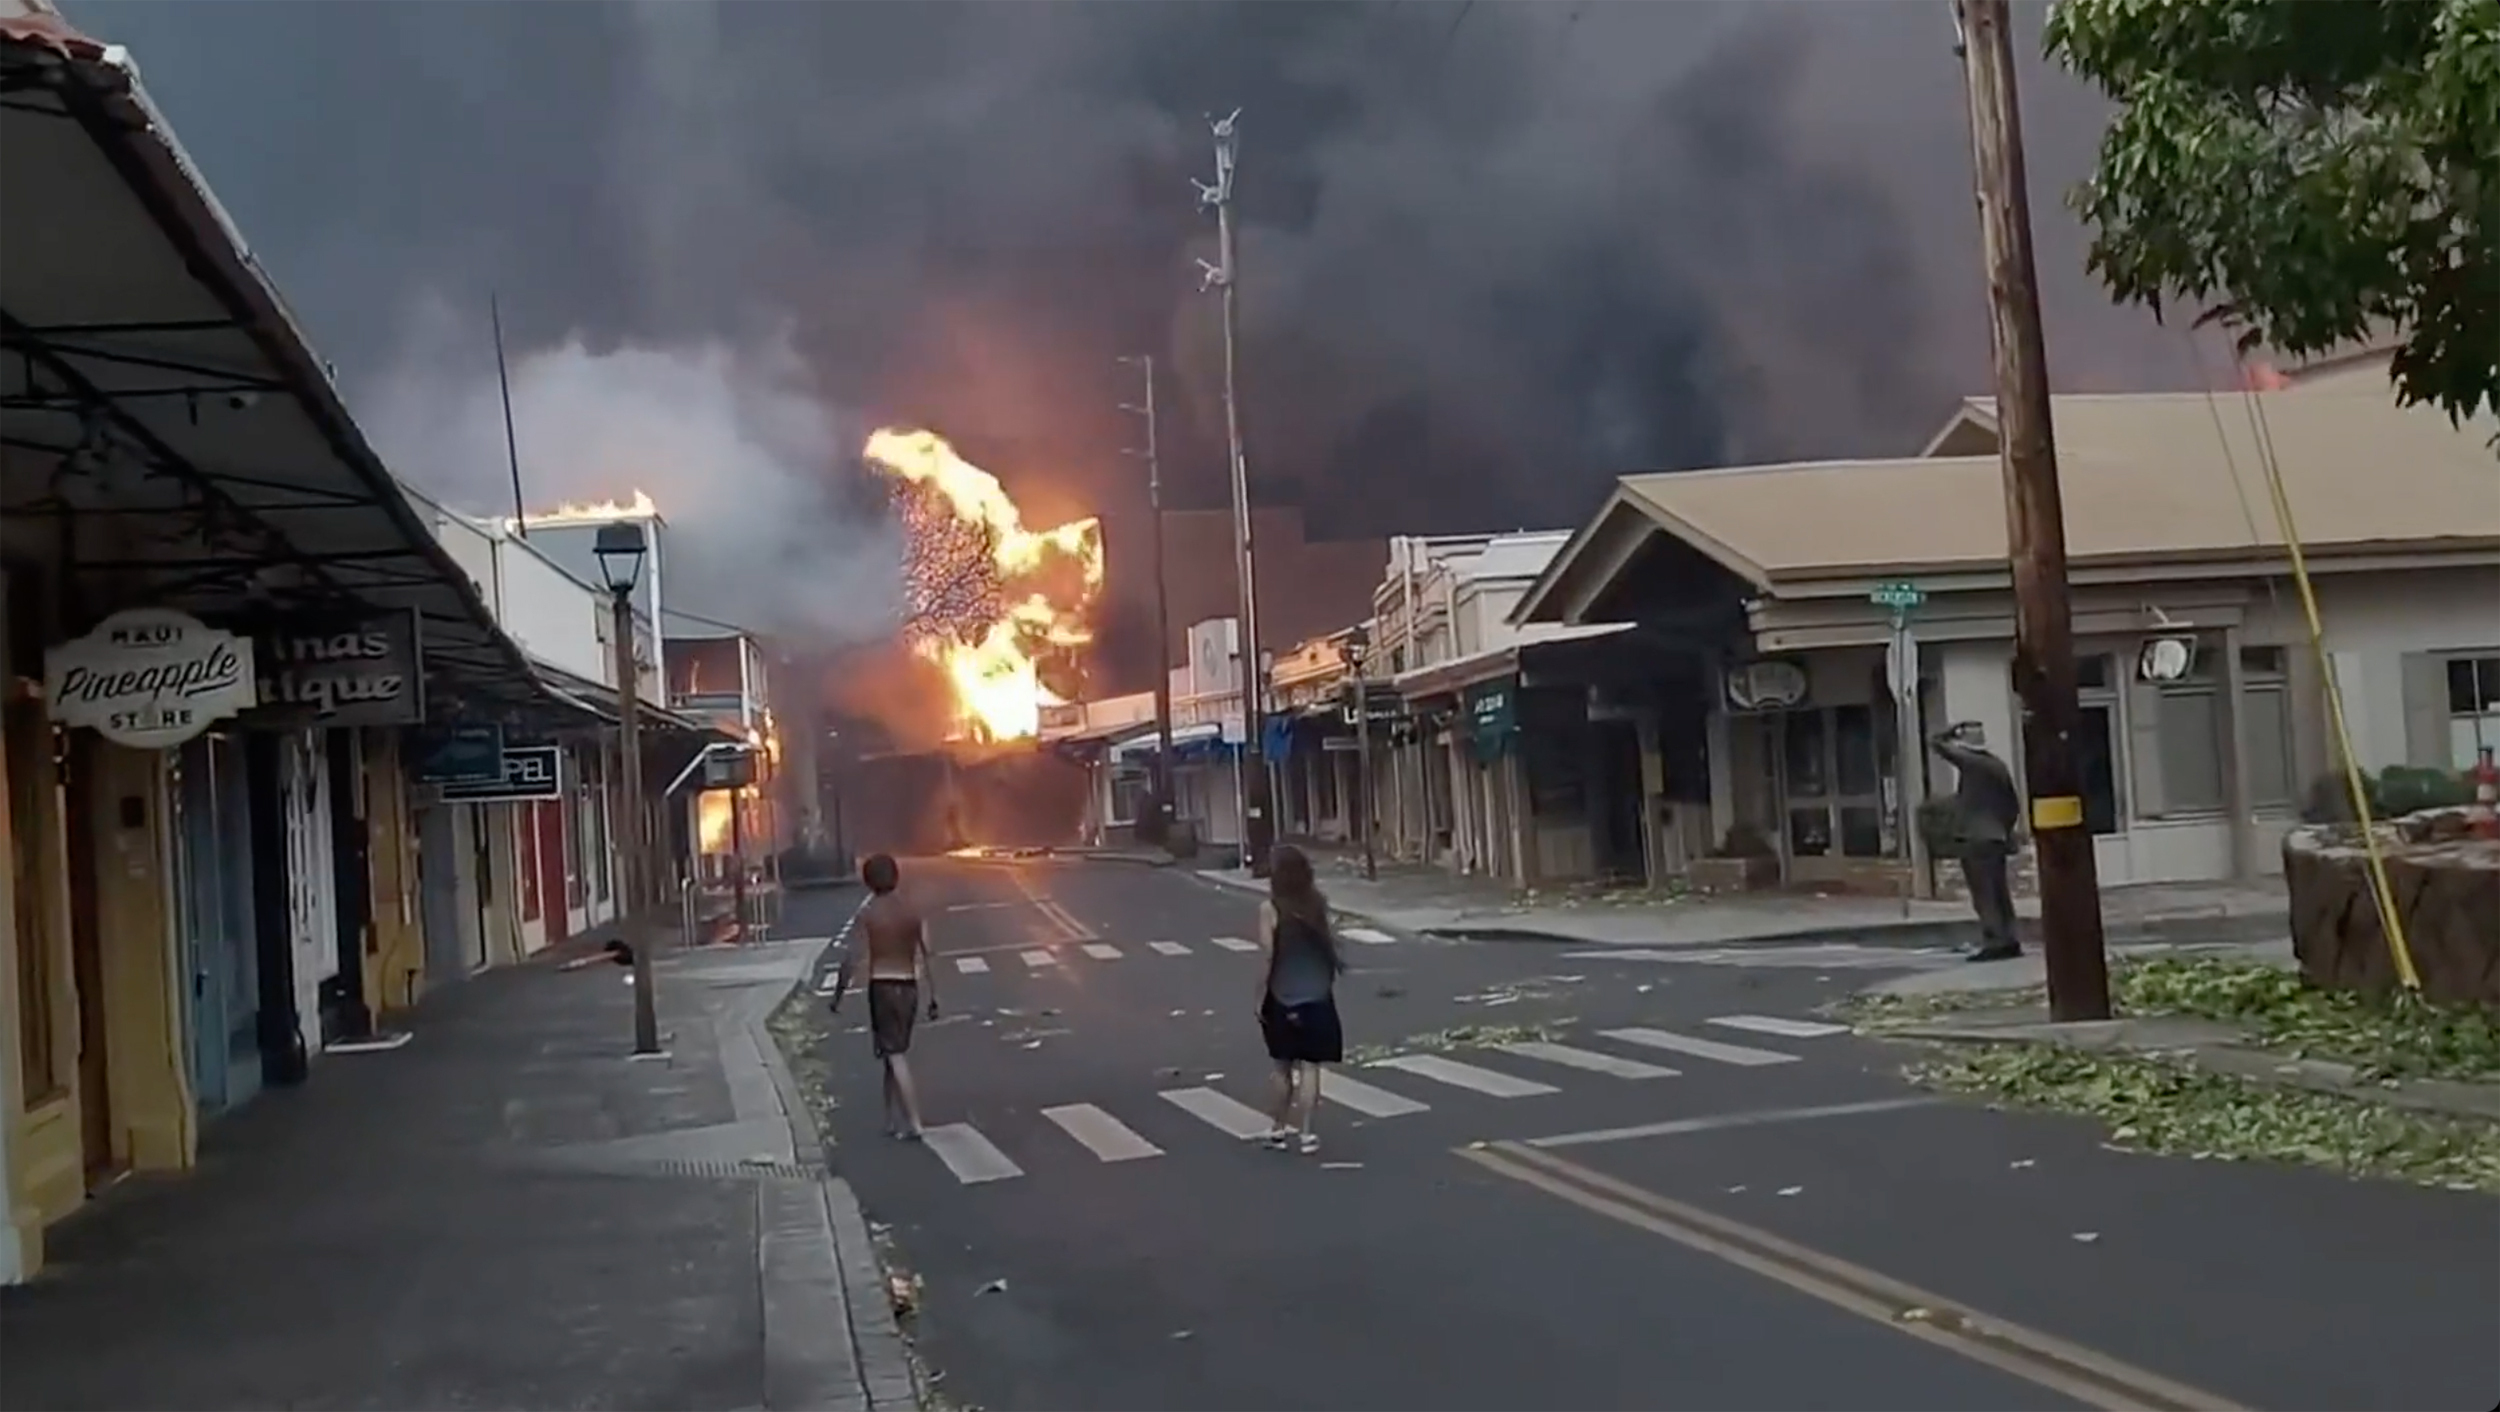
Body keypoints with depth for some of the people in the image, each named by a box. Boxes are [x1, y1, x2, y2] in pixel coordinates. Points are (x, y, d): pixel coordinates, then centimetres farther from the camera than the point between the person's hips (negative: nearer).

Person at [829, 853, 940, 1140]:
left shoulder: (867, 914, -7)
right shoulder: (913, 911, 4)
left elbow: (851, 959, -9)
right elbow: (927, 956, 4)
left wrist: (838, 995, 0)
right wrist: (932, 997, 9)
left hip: (881, 987, -4)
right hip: (909, 987, 4)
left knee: (896, 1057, -4)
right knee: (896, 1053, 16)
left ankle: (914, 1125, -10)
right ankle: (893, 1121, 20)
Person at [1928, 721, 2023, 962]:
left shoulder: (1969, 762, -11)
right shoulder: (1998, 766, 13)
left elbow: (1936, 744, -8)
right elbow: (2013, 802, 17)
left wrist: (1953, 729, 5)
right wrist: (2005, 828, 22)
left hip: (1976, 838, -8)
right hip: (1996, 837, 8)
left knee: (1984, 894, -7)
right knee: (1999, 892, 12)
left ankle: (1994, 942, -10)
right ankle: (2008, 940, 14)